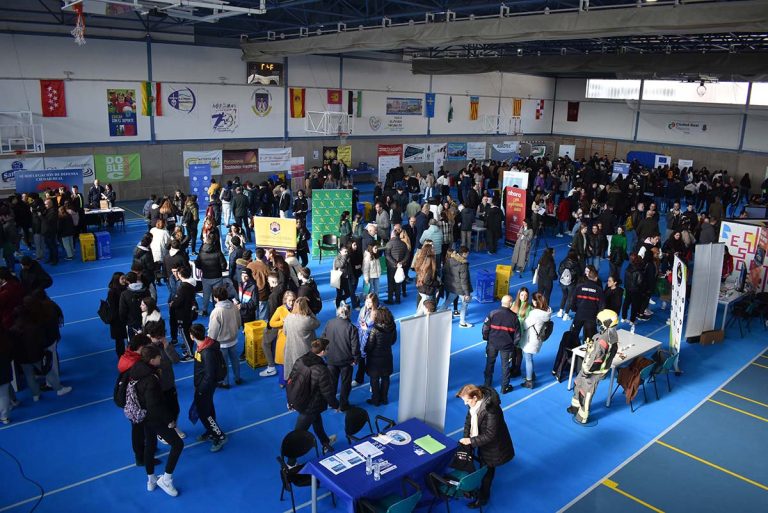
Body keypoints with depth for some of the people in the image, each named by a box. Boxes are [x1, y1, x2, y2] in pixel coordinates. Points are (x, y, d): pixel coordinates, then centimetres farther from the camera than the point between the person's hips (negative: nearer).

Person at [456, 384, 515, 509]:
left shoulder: (491, 410, -38)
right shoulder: (474, 403, -15)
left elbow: (490, 435, -30)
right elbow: (468, 420, 0)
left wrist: (471, 441, -24)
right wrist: (466, 437, -11)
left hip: (492, 445, -7)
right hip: (483, 442, 7)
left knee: (487, 471, 13)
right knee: (483, 467, 25)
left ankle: (482, 498, 34)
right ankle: (483, 491, 48)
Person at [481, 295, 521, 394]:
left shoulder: (493, 313, -14)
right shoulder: (514, 317, -13)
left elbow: (485, 328, -10)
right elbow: (517, 334, -6)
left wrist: (486, 338, 8)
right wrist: (514, 344, 11)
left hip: (492, 343, 1)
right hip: (507, 345, -1)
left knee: (490, 363, 18)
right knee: (505, 366, 13)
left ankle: (487, 384, 29)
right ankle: (505, 387, 22)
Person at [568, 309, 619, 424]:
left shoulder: (603, 341, -34)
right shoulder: (611, 335, -4)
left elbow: (595, 358, -28)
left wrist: (586, 370, -17)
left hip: (593, 371, -9)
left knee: (586, 393, 11)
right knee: (577, 384, 26)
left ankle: (582, 417, 29)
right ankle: (576, 406, 45)